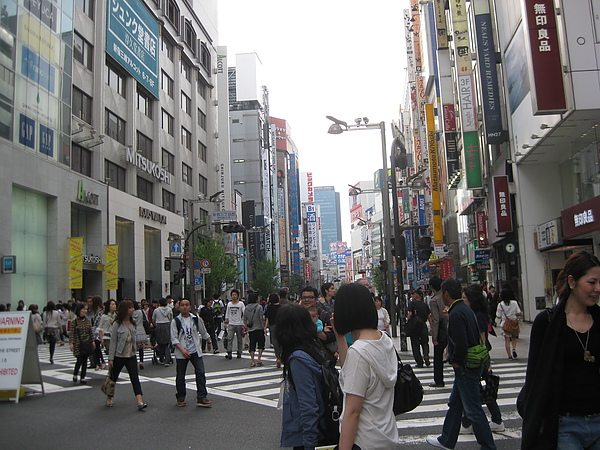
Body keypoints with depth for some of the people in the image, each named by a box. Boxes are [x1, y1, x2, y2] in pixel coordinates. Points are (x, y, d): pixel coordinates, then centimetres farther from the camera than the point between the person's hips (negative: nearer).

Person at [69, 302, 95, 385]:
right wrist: (71, 343, -15)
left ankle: (82, 378, 12)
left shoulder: (88, 321, 7)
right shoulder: (74, 321, -6)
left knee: (85, 361, 5)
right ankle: (75, 375, 20)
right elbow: (72, 333, -7)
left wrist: (93, 341, 6)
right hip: (78, 344, -4)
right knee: (79, 360, -5)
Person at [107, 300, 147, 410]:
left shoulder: (132, 323, 6)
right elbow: (113, 342, -9)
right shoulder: (117, 324, -10)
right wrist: (111, 358, -10)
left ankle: (140, 402, -13)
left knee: (135, 378, -7)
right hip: (119, 356, -4)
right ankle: (109, 398, 36)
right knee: (113, 377, 12)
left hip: (131, 356, 4)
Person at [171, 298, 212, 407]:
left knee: (201, 373, -7)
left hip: (195, 351, 2)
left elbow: (203, 332, 19)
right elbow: (174, 338, -7)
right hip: (181, 353, -1)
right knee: (180, 376, 6)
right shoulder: (175, 321, -4)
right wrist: (182, 350, -18)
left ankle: (201, 398, -2)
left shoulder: (196, 319, 3)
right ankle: (180, 398, 24)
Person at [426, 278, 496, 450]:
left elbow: (461, 344, -26)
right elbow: (475, 336, 18)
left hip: (466, 367, -11)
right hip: (473, 363, 11)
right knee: (455, 404, 19)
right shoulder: (465, 309, 9)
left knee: (473, 410, -1)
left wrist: (455, 361, -11)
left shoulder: (456, 314, -22)